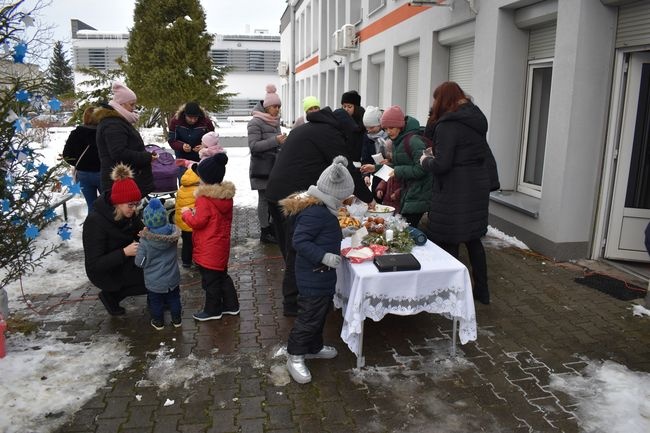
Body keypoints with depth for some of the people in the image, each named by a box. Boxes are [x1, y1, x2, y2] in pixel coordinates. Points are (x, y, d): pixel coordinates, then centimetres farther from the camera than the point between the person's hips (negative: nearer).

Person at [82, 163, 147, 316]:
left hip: (125, 261, 7)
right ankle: (111, 294, -3)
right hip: (105, 273, -7)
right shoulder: (95, 221, -28)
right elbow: (94, 264, -27)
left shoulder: (128, 213, -9)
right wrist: (125, 252, -37)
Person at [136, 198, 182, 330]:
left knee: (156, 302, 18)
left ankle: (158, 322, 33)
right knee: (174, 299, 22)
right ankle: (176, 320, 34)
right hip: (172, 278, 3)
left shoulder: (145, 241, -25)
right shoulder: (173, 233, -16)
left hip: (154, 281, -3)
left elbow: (140, 263, -17)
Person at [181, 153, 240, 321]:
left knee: (210, 279, 7)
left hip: (208, 250, -8)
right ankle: (231, 305, 30)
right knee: (222, 275, 22)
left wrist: (186, 213, -4)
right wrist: (197, 211, 9)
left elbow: (198, 222, -21)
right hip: (222, 246, 8)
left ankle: (212, 310, 21)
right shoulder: (227, 195, 2)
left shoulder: (204, 198, -22)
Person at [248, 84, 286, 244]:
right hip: (262, 167, -7)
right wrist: (275, 140, -23)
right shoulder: (256, 123, -10)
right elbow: (253, 146, -18)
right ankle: (264, 232, 6)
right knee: (264, 198, -2)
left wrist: (283, 141, 5)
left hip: (274, 165, 7)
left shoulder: (275, 121, 13)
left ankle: (271, 226, 19)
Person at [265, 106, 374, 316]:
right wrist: (368, 198, 10)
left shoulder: (307, 128, 24)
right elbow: (348, 170, -4)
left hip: (275, 192, 10)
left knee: (290, 249, 18)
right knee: (297, 250, -1)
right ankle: (292, 302, 7)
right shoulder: (330, 133, -5)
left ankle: (291, 294, 30)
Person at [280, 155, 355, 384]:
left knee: (320, 313, 23)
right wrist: (324, 257, -31)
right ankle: (295, 357, 18)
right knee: (309, 316, 2)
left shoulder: (320, 207, 7)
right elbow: (299, 241, -29)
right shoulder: (314, 212, -26)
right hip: (313, 277, -11)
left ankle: (314, 347, 41)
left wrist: (336, 236, 19)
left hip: (322, 275, 11)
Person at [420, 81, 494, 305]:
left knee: (448, 243, 2)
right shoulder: (476, 119, 11)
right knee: (473, 238, 18)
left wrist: (425, 160, 0)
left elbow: (441, 165, -20)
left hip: (454, 192, -9)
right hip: (478, 185, 9)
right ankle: (482, 290, 29)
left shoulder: (447, 126, -15)